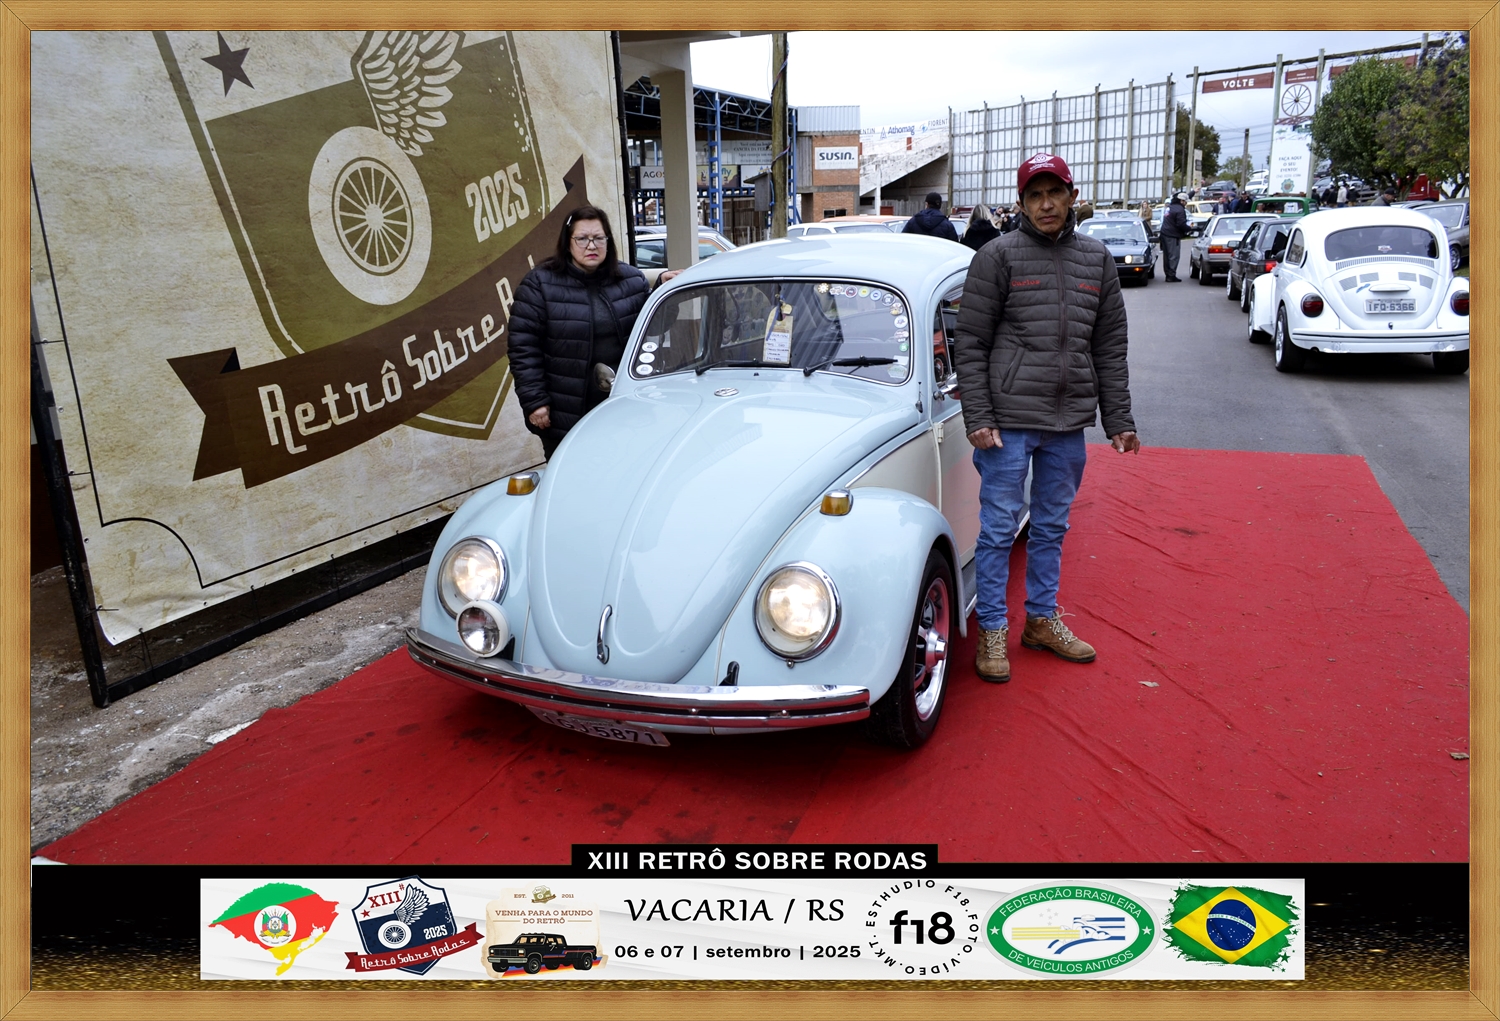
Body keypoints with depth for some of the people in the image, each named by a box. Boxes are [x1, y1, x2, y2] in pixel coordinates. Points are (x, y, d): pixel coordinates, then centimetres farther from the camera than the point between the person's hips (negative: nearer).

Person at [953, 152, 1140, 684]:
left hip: (1069, 423, 5)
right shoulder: (998, 256, -4)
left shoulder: (1097, 259, 9)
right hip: (1009, 420, -4)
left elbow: (1110, 347, 13)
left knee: (1052, 526, 15)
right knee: (999, 527, 1)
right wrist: (978, 419, -12)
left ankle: (1042, 619, 29)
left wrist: (1119, 420, 10)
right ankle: (993, 630, 13)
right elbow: (970, 344, -6)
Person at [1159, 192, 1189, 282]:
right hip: (1173, 236, -9)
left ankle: (1168, 274, 19)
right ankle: (1171, 276, -8)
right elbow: (1181, 224, -21)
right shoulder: (1180, 209, -15)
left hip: (1165, 233, 9)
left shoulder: (1169, 207, 13)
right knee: (1174, 256, -6)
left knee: (1167, 255, 13)